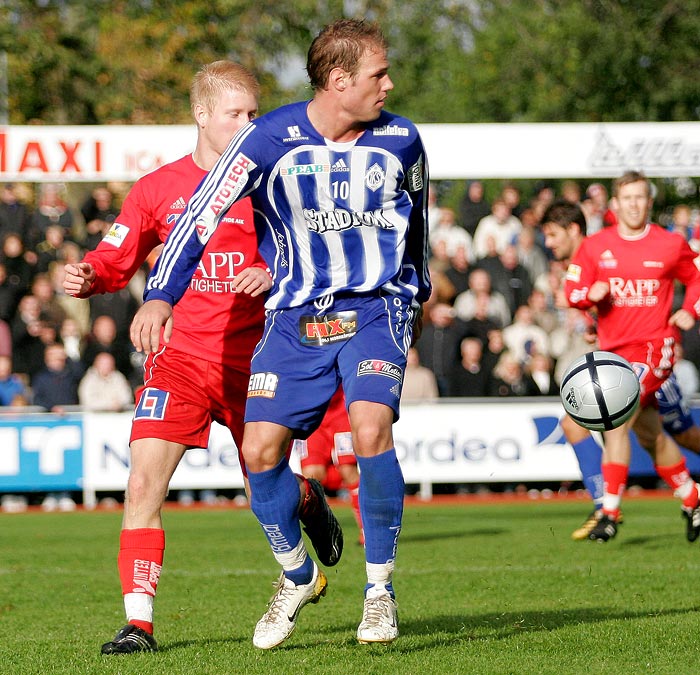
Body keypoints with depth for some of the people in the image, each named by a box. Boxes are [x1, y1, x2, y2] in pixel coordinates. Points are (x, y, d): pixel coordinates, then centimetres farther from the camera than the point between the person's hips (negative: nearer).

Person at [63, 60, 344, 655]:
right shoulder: (159, 188, 3)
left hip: (252, 360, 0)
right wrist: (88, 278, -14)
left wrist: (274, 273, -17)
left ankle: (310, 501, 50)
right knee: (144, 482, -16)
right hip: (179, 356, 0)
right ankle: (139, 623, -12)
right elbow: (115, 260, 9)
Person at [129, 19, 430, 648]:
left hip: (376, 312, -1)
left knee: (370, 428, -25)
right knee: (261, 449, -10)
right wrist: (160, 296, -20)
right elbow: (203, 211, -11)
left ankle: (380, 586, -7)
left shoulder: (401, 141, -1)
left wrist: (415, 294, 31)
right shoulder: (270, 139, -10)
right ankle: (298, 577, 18)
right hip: (295, 316, 1)